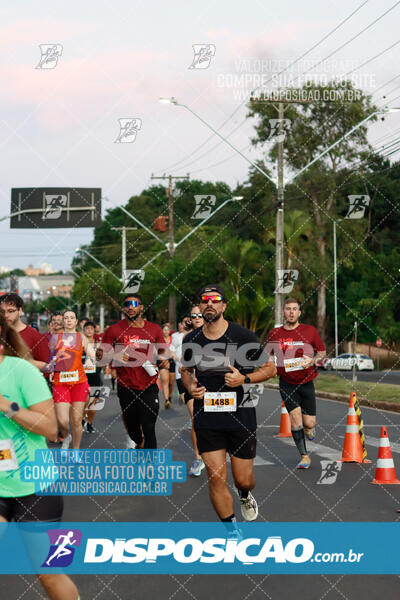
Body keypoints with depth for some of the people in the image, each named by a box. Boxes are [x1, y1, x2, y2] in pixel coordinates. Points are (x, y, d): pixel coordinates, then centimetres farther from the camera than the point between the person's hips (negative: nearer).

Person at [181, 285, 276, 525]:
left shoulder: (243, 336, -6)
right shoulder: (191, 340, 3)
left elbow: (270, 368, 0)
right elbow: (186, 369, 22)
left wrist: (244, 379, -16)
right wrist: (190, 386, 0)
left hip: (241, 418, -2)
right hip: (207, 421, 2)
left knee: (243, 478, 7)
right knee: (216, 478, -4)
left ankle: (245, 495, 46)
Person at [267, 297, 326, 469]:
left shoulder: (310, 331, -3)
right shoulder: (274, 333, 1)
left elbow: (322, 352, 5)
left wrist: (312, 360, -14)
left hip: (306, 383, 0)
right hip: (286, 383, 0)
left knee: (309, 423, -1)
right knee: (295, 419, -10)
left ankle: (308, 427, 38)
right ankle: (304, 456, 4)